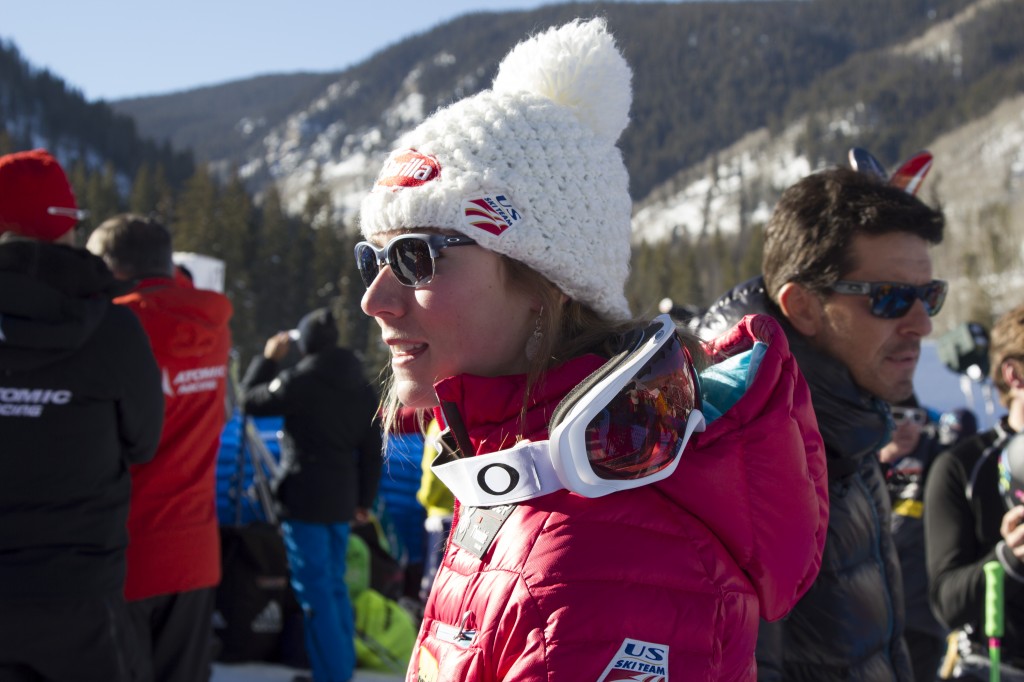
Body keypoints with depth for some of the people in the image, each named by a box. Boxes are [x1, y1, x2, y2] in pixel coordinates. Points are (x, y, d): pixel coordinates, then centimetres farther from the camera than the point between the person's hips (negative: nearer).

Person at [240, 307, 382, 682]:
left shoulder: (298, 382, -13)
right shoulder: (363, 388, 8)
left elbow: (250, 400, 1)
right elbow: (371, 451, 13)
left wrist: (268, 359, 11)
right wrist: (365, 499, 20)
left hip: (305, 499, -7)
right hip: (342, 500, 7)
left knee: (315, 589, -3)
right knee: (335, 585, 16)